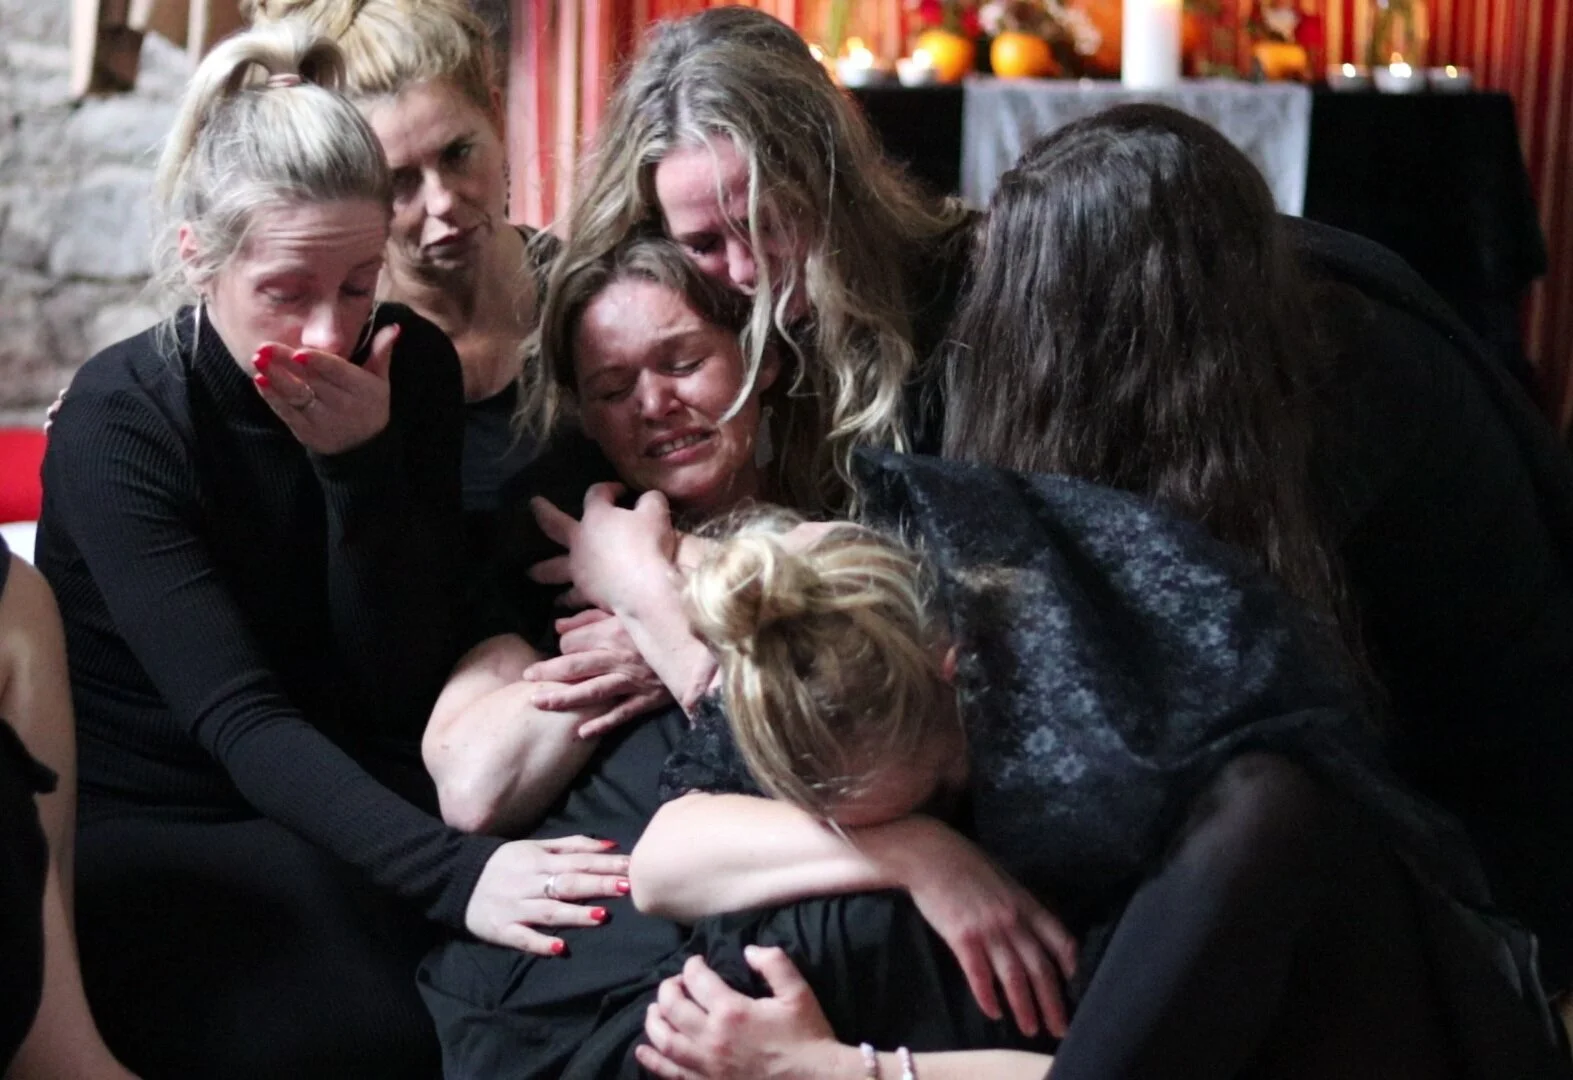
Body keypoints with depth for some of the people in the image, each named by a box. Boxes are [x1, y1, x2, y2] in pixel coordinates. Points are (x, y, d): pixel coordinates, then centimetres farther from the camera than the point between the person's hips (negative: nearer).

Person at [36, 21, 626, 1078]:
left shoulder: (410, 368, -6)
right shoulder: (119, 421, -18)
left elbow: (404, 684, -10)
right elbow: (238, 717, -28)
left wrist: (364, 463, -25)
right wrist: (449, 870, -42)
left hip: (342, 800, 4)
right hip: (142, 823, -3)